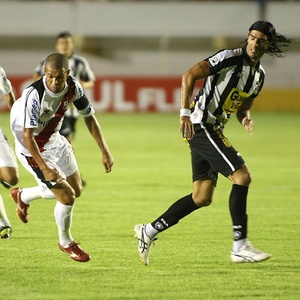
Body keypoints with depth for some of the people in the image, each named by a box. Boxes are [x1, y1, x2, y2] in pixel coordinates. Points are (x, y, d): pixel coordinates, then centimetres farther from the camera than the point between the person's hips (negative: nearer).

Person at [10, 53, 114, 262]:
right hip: (32, 150, -7)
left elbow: (89, 117, -1)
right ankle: (66, 242, 18)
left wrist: (105, 152, -3)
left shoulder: (73, 87, -15)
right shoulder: (34, 95, -34)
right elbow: (27, 135, -32)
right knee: (67, 197, -10)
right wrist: (45, 168, -37)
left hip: (55, 141, 7)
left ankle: (23, 196, 41)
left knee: (76, 190, 18)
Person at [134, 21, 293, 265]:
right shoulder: (230, 57, -13)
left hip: (213, 131, 9)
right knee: (242, 176, -15)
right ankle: (240, 247, -13)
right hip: (201, 125, -9)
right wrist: (185, 112, -24)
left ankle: (149, 231, 15)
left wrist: (246, 118, -2)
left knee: (202, 197, 8)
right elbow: (189, 76, -16)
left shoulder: (259, 75, 13)